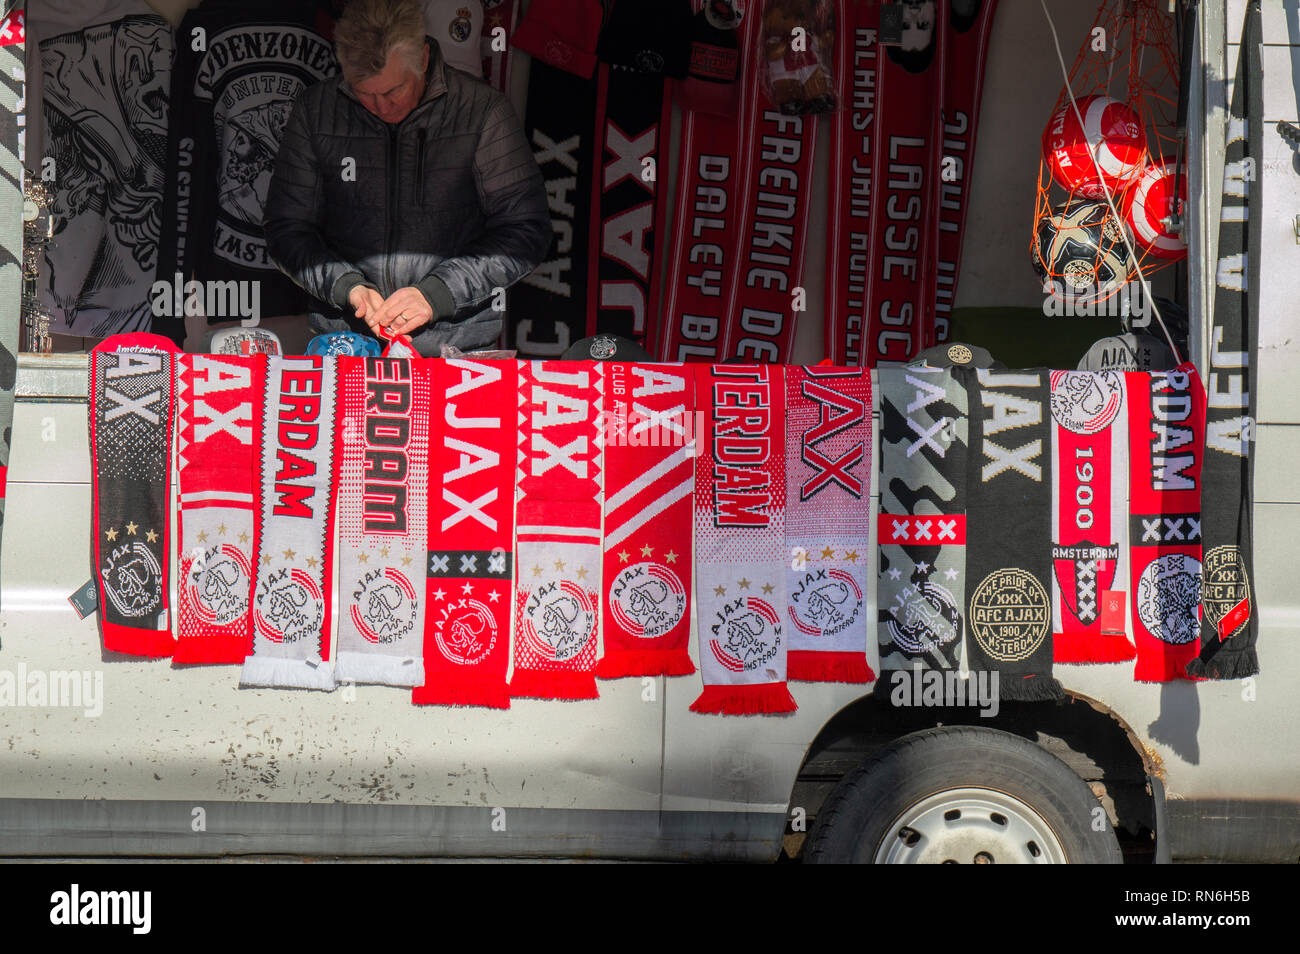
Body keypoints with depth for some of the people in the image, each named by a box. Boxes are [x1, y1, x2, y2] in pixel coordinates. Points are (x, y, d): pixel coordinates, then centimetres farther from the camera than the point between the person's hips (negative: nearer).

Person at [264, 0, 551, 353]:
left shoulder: (482, 109, -1)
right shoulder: (314, 110, 6)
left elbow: (527, 231, -1)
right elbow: (288, 230, 10)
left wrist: (437, 293, -11)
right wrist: (348, 287, -8)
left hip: (458, 339, -1)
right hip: (343, 338, 2)